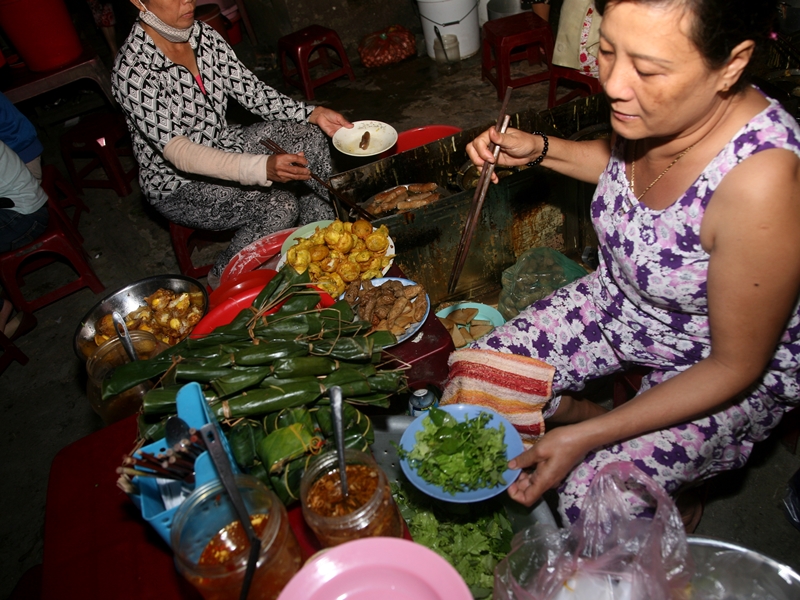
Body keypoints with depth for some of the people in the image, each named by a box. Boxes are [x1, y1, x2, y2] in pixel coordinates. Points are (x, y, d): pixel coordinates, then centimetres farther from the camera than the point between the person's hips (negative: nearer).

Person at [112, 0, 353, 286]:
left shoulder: (202, 34, -5)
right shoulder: (132, 71, -25)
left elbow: (249, 90, 1)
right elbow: (177, 152, -34)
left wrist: (313, 114, -13)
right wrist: (262, 168, -48)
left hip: (222, 147, 7)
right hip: (178, 185, -7)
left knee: (308, 137, -11)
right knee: (280, 206, -26)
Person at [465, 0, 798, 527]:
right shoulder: (655, 112, -18)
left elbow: (737, 367, -25)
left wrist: (585, 438, -26)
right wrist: (538, 148, -8)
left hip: (725, 370, -5)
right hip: (619, 301, 6)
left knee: (592, 505, -18)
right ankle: (581, 410, 24)